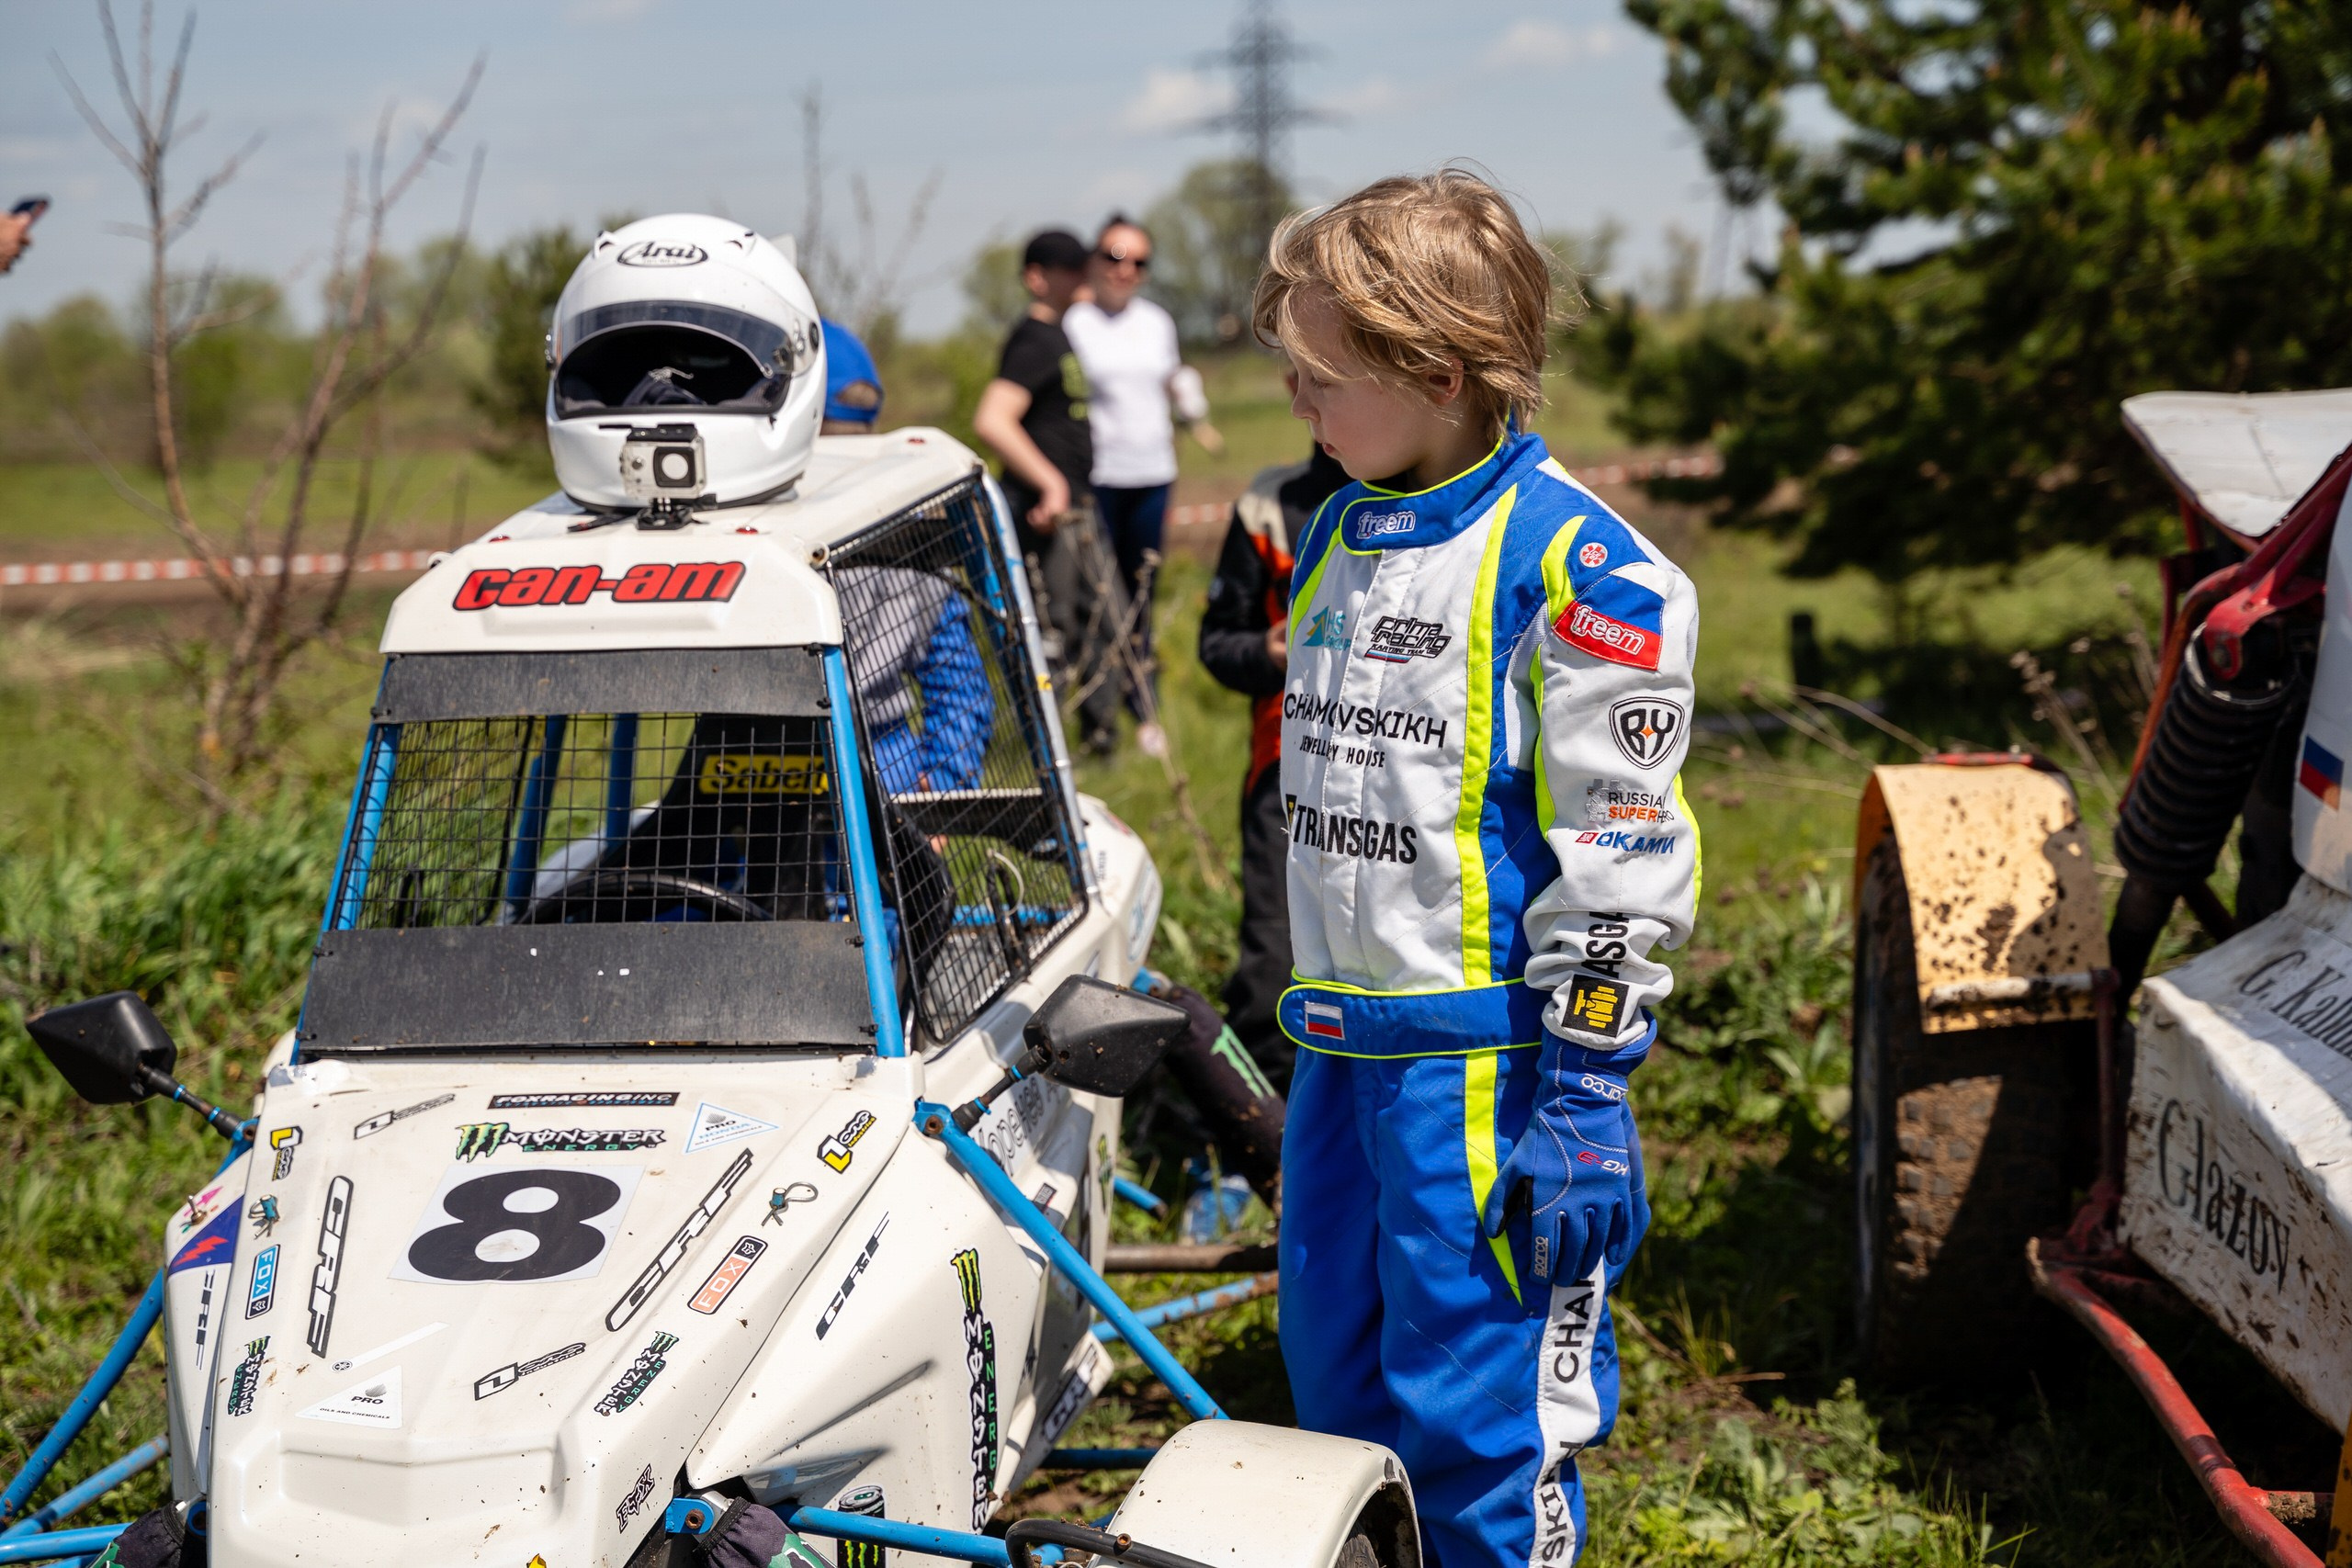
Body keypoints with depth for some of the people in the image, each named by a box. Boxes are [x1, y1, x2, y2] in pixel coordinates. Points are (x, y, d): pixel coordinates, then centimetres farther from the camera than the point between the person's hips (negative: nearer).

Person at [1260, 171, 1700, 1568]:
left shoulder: (1573, 568, -14)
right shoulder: (1338, 538, 12)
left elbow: (1621, 859, -15)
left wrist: (1582, 1100, -17)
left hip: (1484, 1058, -8)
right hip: (1344, 1048, 8)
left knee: (1480, 1425, -3)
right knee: (1338, 1396, 18)